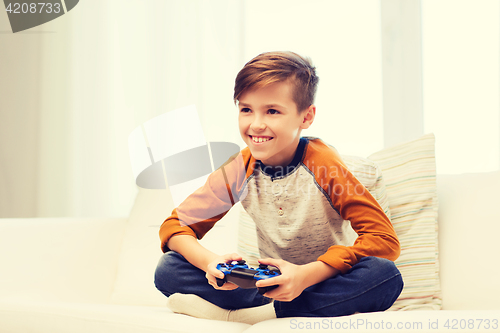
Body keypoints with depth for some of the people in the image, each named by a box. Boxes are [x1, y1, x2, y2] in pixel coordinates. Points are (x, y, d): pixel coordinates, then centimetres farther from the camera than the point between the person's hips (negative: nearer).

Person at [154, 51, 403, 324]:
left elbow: (385, 240, -23)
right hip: (272, 285, 3)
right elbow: (175, 225, -2)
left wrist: (307, 274, -34)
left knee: (386, 275, -35)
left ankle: (236, 314, -30)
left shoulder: (322, 163, -16)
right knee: (168, 270, -14)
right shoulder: (239, 170, -6)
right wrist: (210, 261, -24)